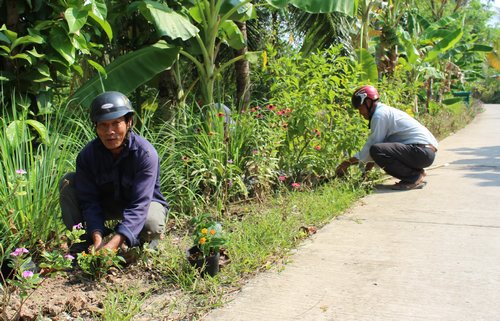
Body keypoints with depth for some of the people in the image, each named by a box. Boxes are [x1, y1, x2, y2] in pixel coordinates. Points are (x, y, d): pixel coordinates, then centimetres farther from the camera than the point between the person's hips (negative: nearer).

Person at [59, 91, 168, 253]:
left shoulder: (146, 153, -30)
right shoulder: (87, 155, -18)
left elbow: (139, 205, -36)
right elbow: (89, 201, -20)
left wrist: (114, 243, -48)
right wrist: (97, 238, -38)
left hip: (145, 202, -3)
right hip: (107, 203, 4)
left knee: (152, 223, -39)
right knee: (68, 182, -18)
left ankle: (144, 241, 0)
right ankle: (81, 242, -8)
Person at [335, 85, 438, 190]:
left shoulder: (379, 115, -10)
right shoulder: (386, 111, 21)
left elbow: (373, 145, -11)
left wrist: (349, 162, -3)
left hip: (422, 151, -11)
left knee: (376, 150, -24)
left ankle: (414, 177, -12)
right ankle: (416, 174, 14)